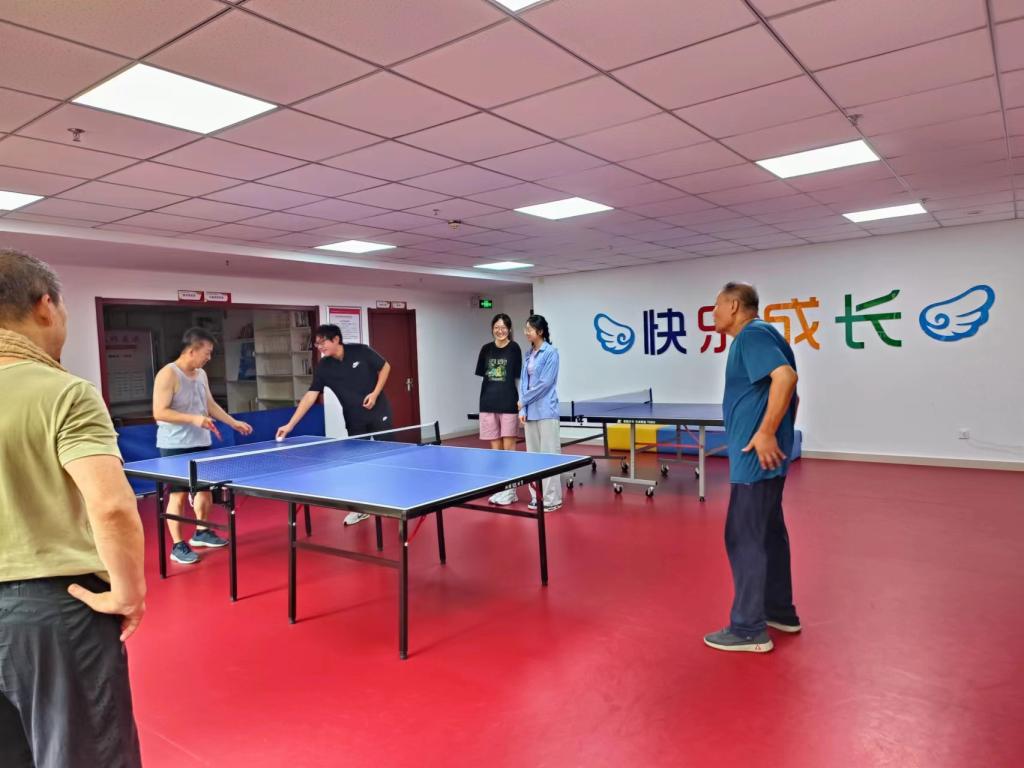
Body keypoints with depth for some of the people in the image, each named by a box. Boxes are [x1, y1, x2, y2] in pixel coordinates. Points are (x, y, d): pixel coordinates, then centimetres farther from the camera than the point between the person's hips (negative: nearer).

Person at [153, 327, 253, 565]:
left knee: (205, 489, 16)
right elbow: (159, 412, -21)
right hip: (175, 447, -8)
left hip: (201, 443, 8)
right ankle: (178, 546, 9)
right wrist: (193, 419, -28)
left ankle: (201, 532, 33)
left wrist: (234, 422, 15)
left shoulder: (201, 374, 9)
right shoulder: (168, 374, -16)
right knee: (178, 495, -1)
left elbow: (211, 404, 19)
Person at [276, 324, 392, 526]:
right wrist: (290, 424, -17)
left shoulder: (360, 351, -12)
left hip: (378, 412, -2)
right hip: (354, 421, 2)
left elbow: (385, 367, -1)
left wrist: (375, 393, -13)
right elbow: (310, 396, -10)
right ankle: (361, 508, 18)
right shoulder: (323, 368, -7)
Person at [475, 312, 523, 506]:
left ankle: (510, 490, 11)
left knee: (509, 447, 2)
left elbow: (518, 377, -4)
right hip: (488, 404, 4)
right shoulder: (486, 349, 7)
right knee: (496, 448, 10)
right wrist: (488, 395, 9)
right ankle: (499, 487, 19)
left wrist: (519, 400, -11)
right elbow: (483, 375, 13)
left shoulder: (514, 348, -3)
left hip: (508, 403, -4)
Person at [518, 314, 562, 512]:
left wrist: (523, 401, -7)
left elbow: (545, 382, -14)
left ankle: (552, 499, 4)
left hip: (546, 411, -7)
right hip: (530, 411, 7)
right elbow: (523, 381, 12)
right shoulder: (529, 354, 13)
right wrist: (522, 409, 2)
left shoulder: (550, 352, -8)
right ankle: (537, 496, 19)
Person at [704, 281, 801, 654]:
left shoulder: (752, 334, -14)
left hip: (756, 457, -11)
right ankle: (780, 612, 30)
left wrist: (766, 433, -27)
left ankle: (750, 629, 6)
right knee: (768, 533, 18)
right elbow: (788, 392, 21)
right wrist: (779, 434, 19)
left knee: (744, 538, -3)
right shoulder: (757, 335, 16)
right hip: (763, 457, 11)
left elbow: (786, 377, -29)